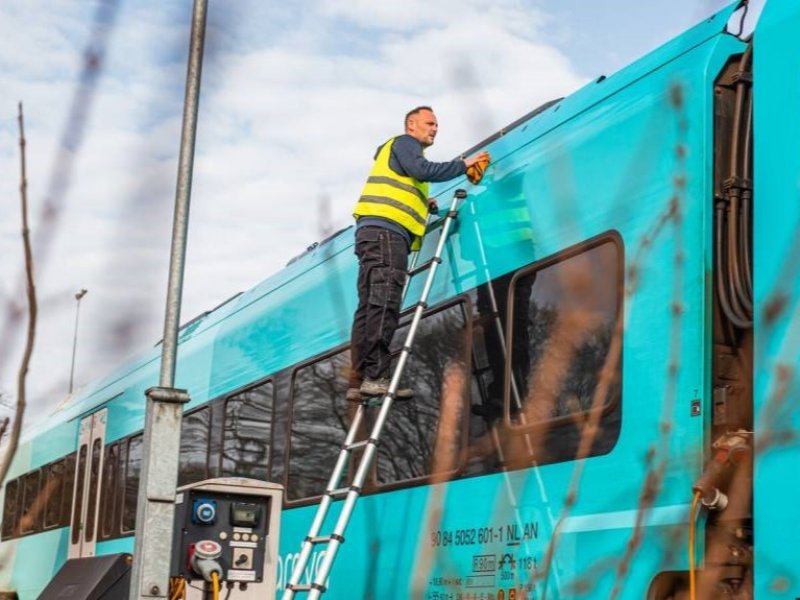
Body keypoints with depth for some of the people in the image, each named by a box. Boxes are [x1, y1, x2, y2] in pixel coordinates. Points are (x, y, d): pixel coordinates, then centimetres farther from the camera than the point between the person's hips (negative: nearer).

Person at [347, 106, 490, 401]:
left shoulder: (404, 150, 36)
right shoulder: (404, 143, 7)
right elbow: (422, 170, -13)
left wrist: (423, 204, 21)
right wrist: (463, 165, -6)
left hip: (374, 232, 10)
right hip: (385, 231, -10)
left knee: (370, 308, 2)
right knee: (384, 304, -20)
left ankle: (359, 381, -4)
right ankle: (375, 376, -30)